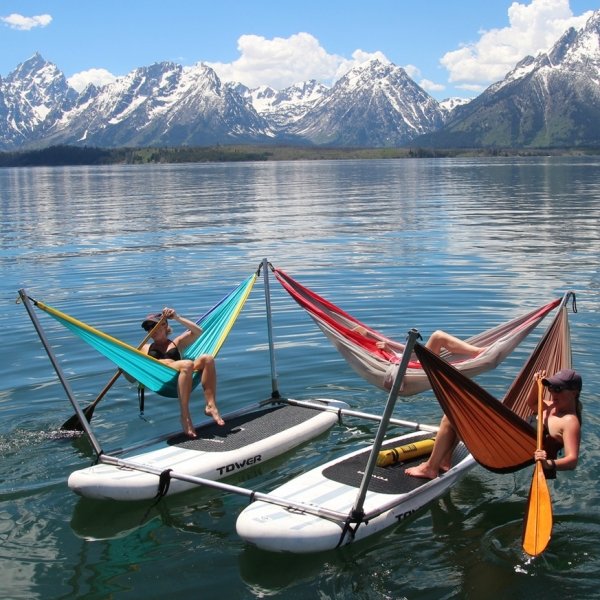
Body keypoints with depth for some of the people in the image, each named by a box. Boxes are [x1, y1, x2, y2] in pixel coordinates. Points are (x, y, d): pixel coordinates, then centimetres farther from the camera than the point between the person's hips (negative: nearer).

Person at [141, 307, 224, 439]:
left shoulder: (177, 343, 32)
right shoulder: (146, 348, 31)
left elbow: (198, 331, 17)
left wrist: (176, 317, 12)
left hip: (180, 379, 3)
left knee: (207, 358, -23)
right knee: (187, 364, -35)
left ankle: (210, 405, -31)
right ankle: (185, 417, -40)